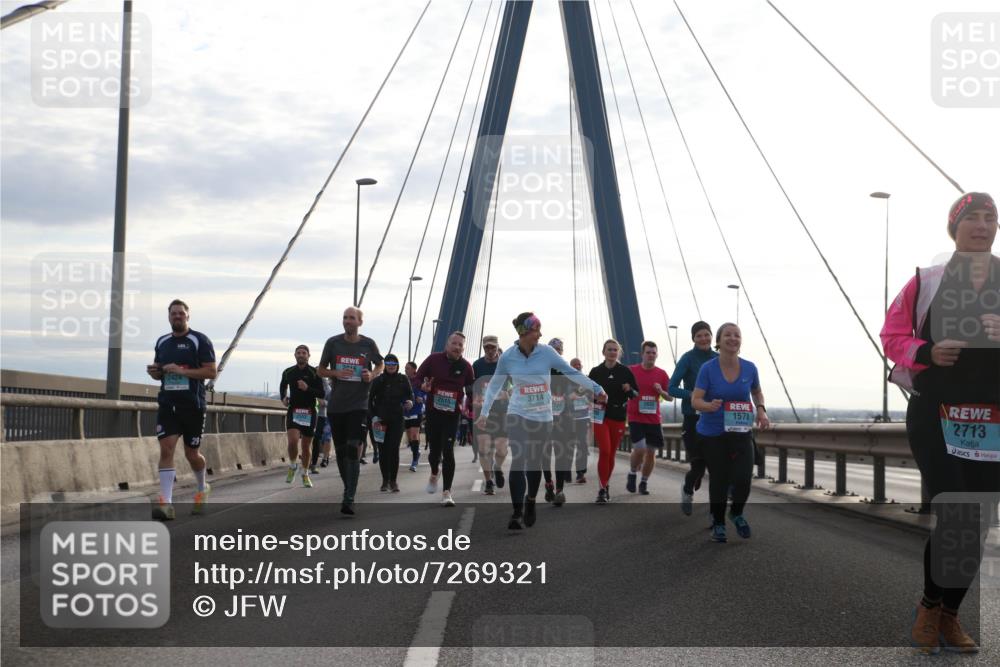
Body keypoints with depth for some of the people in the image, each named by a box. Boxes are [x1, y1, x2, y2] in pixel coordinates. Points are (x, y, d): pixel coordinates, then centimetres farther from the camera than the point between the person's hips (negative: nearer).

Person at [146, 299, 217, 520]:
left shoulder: (199, 340, -4)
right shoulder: (162, 342, 12)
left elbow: (211, 372, -10)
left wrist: (181, 370, -18)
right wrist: (154, 372, -1)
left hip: (193, 405, -3)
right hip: (167, 404, 3)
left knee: (192, 454, 7)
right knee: (166, 449, -13)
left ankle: (202, 489, 36)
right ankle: (166, 503, -17)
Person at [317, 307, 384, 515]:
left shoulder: (368, 344, 0)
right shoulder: (333, 342, 2)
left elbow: (379, 365, 17)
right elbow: (320, 370, 10)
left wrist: (372, 375, -6)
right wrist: (336, 373, -12)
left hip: (359, 405, -3)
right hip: (336, 405, 3)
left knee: (354, 450, -14)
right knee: (340, 450, 10)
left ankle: (349, 499, -19)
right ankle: (348, 488, 30)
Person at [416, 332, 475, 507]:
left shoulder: (466, 366, -1)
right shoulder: (434, 359, -2)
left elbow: (471, 389, 9)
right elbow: (417, 377, 5)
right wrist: (423, 385, -17)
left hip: (452, 415, -1)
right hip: (433, 412, 1)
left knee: (448, 451, -11)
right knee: (435, 449, 7)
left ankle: (446, 492, -7)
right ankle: (434, 475, 42)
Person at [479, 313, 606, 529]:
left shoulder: (546, 352, -8)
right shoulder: (508, 357, -7)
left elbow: (571, 372, -3)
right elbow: (495, 385, 4)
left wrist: (596, 389, -4)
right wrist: (484, 412, 3)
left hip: (542, 417, 1)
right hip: (517, 415, -1)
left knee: (534, 462, 11)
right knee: (518, 460, -14)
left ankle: (530, 502, 34)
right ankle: (517, 511, -13)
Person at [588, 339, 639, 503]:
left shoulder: (625, 371, 1)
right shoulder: (596, 371, 1)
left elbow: (636, 394, 5)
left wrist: (629, 389, -16)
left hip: (619, 417, 2)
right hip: (601, 415, -1)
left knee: (611, 453, 10)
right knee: (604, 451, -13)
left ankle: (606, 486, 25)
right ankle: (603, 489, -10)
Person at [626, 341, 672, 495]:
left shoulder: (662, 374, 5)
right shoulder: (631, 371, -1)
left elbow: (670, 397, 9)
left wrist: (661, 391, -11)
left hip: (654, 419, 3)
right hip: (635, 418, -3)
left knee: (651, 452, 5)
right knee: (640, 449, -16)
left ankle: (644, 483, 22)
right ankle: (632, 474, 12)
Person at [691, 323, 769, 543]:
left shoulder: (749, 368, -4)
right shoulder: (708, 368, -12)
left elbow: (757, 392, 15)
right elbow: (695, 400, -14)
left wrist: (761, 410, -3)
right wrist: (709, 406, -35)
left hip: (741, 432, 2)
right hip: (713, 433, -2)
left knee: (744, 476, -12)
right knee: (719, 478, 4)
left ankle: (737, 513, 20)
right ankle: (718, 523, 27)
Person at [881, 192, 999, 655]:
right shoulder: (927, 281, 3)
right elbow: (893, 335, 5)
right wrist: (927, 352, -13)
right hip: (935, 413, -3)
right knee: (953, 512, -12)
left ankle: (949, 614, 22)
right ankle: (930, 606, 10)